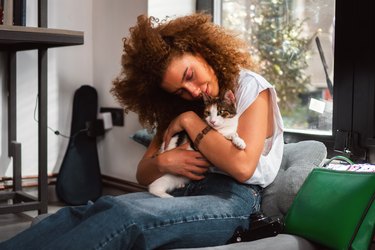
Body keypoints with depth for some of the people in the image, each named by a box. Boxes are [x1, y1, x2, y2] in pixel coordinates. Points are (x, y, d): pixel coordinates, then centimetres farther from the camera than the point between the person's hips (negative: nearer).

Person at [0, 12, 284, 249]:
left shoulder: (250, 86, 0)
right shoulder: (182, 107, 17)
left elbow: (242, 167, -14)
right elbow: (143, 173, 15)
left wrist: (191, 121, -7)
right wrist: (163, 162, -8)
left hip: (235, 201, -6)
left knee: (122, 214, -31)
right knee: (89, 210, -22)